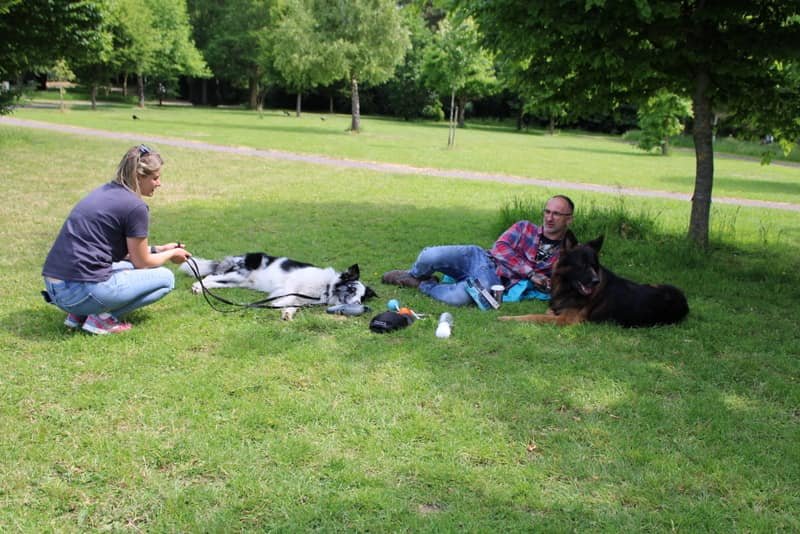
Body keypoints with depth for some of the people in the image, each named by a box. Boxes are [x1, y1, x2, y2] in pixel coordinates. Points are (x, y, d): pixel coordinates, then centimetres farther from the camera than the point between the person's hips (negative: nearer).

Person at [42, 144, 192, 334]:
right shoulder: (135, 207, -11)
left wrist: (159, 249, 30)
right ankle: (101, 318, -5)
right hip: (81, 291, -9)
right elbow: (142, 263, 1)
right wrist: (171, 254, 19)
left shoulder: (105, 191, 15)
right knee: (165, 278, 6)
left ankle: (79, 314, 14)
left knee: (131, 267, 31)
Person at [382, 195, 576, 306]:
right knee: (430, 257, -25)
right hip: (480, 258, 2)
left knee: (458, 297, -36)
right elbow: (500, 248, -4)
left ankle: (425, 286, -2)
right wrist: (530, 272, -13)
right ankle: (413, 275, 13)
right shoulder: (525, 228, 9)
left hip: (494, 281, -2)